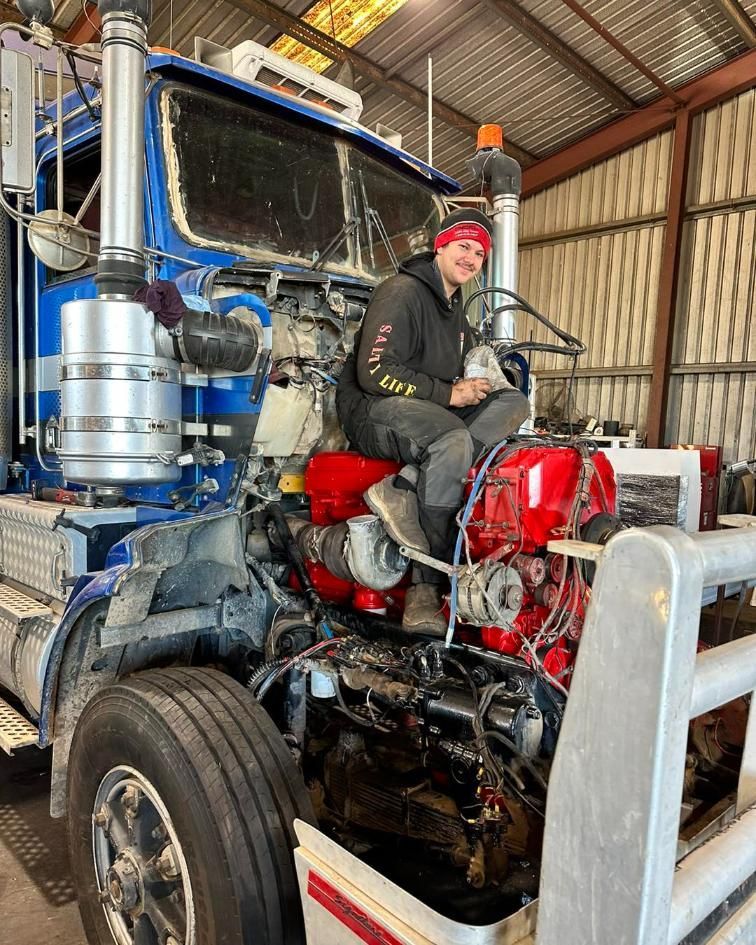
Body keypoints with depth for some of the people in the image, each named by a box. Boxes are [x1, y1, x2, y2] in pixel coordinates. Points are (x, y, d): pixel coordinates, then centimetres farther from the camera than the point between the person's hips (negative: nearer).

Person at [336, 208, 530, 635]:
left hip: (434, 411, 9)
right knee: (454, 442, -38)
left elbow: (463, 367, 31)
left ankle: (403, 489, -28)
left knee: (515, 402, -12)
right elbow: (374, 372, -20)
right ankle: (426, 587, -26)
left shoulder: (455, 308, 21)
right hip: (375, 410, -9)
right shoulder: (402, 292, -9)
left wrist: (477, 382, 5)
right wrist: (448, 393, -19)